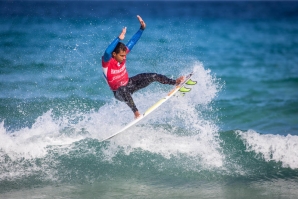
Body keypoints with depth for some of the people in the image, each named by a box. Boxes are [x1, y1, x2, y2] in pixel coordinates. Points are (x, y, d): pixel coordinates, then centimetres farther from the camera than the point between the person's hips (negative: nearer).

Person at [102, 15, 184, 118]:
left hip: (129, 83, 6)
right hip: (119, 92, -6)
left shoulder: (122, 54, -13)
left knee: (153, 76, -2)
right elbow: (107, 52, -53)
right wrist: (119, 39, -62)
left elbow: (132, 41, -7)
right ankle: (136, 112, -46)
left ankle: (176, 82, 14)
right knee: (123, 90, -45)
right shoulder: (107, 62, -29)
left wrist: (142, 28, -16)